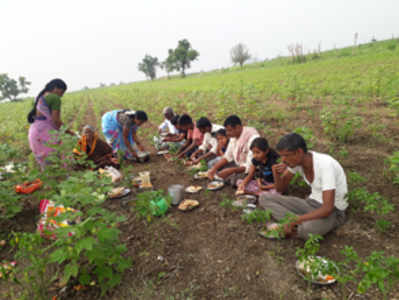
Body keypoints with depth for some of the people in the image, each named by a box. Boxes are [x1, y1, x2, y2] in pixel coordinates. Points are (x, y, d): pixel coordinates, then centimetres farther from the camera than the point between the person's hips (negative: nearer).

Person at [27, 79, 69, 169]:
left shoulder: (41, 98, 19)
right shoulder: (55, 98, -8)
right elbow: (56, 120, -16)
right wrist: (67, 131, -1)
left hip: (34, 133, 9)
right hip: (46, 134, -9)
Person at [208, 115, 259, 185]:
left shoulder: (252, 138, -28)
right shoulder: (234, 136, -2)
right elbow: (228, 156, 4)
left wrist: (231, 171, -39)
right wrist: (214, 168, -10)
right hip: (238, 164, 8)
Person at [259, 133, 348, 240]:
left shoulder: (325, 165, -28)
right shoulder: (295, 160, -8)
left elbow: (327, 209, -32)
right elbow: (281, 189, 3)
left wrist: (295, 221, -31)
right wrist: (276, 173, -18)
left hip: (333, 211, -7)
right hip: (311, 203, 7)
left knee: (309, 228, -42)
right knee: (264, 198, -9)